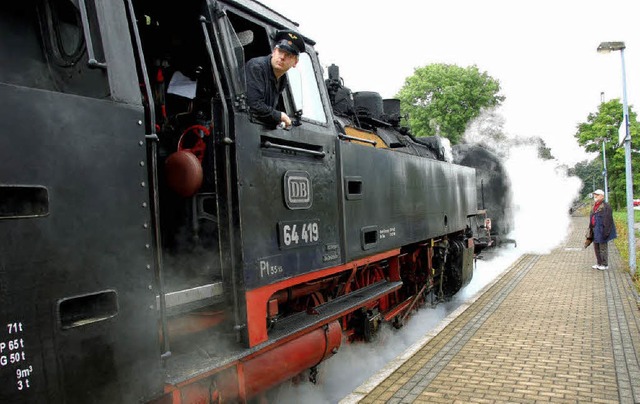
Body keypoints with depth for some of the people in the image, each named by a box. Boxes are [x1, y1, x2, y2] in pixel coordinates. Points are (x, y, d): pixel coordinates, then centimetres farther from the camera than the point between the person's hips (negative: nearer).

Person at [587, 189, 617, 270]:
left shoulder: (605, 206, -15)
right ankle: (599, 263, 24)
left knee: (603, 248, -1)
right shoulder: (595, 206, 14)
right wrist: (591, 230, 19)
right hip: (595, 230, 9)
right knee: (596, 247, 14)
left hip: (601, 230, -9)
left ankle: (605, 265, 8)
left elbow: (607, 220, -18)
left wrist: (605, 232, -22)